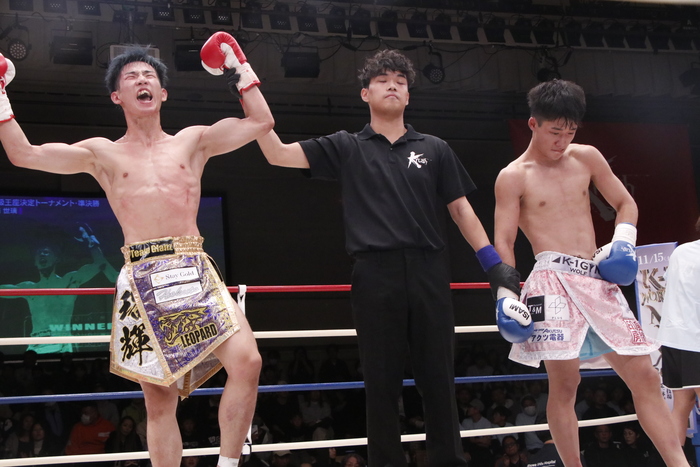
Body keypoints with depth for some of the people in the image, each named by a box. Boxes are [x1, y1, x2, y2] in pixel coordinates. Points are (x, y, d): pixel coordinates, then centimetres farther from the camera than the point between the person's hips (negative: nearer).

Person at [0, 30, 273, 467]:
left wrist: (239, 69, 14)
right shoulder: (103, 153, 13)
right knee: (159, 397, 1)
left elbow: (261, 122, 13)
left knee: (247, 361, -19)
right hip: (142, 279, 0)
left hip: (195, 273, 1)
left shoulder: (193, 141, 15)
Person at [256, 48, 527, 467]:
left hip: (429, 274, 1)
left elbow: (462, 210, 13)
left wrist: (495, 263, 3)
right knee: (382, 381, 3)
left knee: (439, 377, 2)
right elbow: (279, 154, 4)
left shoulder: (434, 149, 15)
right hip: (376, 275, -1)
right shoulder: (347, 148, 11)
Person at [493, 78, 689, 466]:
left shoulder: (587, 158, 12)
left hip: (600, 281, 5)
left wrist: (623, 241, 1)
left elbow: (625, 204, 20)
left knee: (644, 376, 2)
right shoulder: (513, 177, 0)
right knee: (564, 383, -7)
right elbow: (503, 242, -3)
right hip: (554, 281, -5)